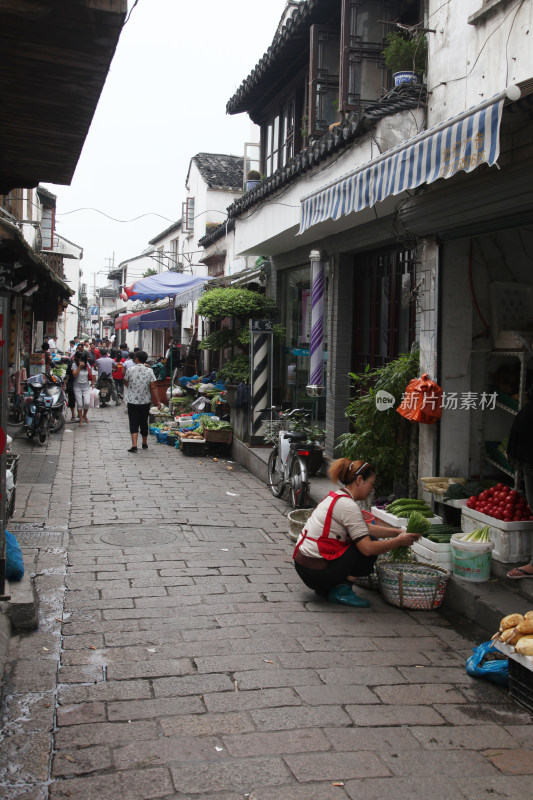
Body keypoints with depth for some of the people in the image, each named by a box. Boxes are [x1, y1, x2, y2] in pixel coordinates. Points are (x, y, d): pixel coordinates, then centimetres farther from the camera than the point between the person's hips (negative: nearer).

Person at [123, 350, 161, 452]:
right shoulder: (149, 371, -5)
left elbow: (125, 383, 7)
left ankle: (134, 445, -15)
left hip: (132, 401, -2)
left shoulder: (130, 370, -8)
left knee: (134, 423, -1)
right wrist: (156, 401, 0)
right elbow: (153, 387, -7)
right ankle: (144, 443, 30)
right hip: (145, 401, 2)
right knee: (144, 422, 17)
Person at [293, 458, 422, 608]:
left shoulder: (334, 497, 13)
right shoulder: (348, 506, -17)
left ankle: (327, 587, 12)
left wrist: (398, 531, 12)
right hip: (316, 572, -9)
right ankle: (341, 590, -4)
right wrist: (399, 541, -7)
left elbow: (366, 528, 20)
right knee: (372, 546, -2)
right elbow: (368, 548, -20)